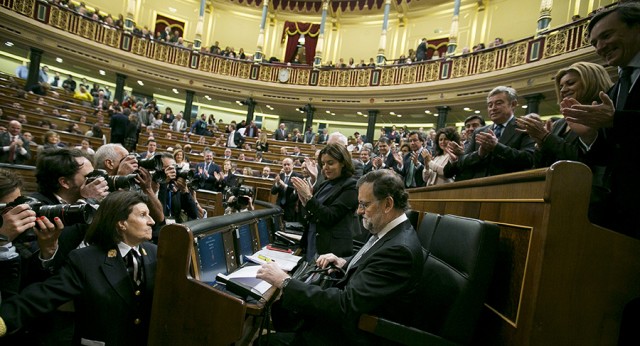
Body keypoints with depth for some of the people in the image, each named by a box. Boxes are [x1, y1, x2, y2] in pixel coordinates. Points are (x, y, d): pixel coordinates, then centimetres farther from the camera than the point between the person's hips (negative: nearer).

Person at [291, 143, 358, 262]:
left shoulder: (351, 186, -12)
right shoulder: (325, 184, 9)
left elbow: (330, 217, -18)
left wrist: (309, 196, -20)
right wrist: (305, 202, -4)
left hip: (333, 249, -7)